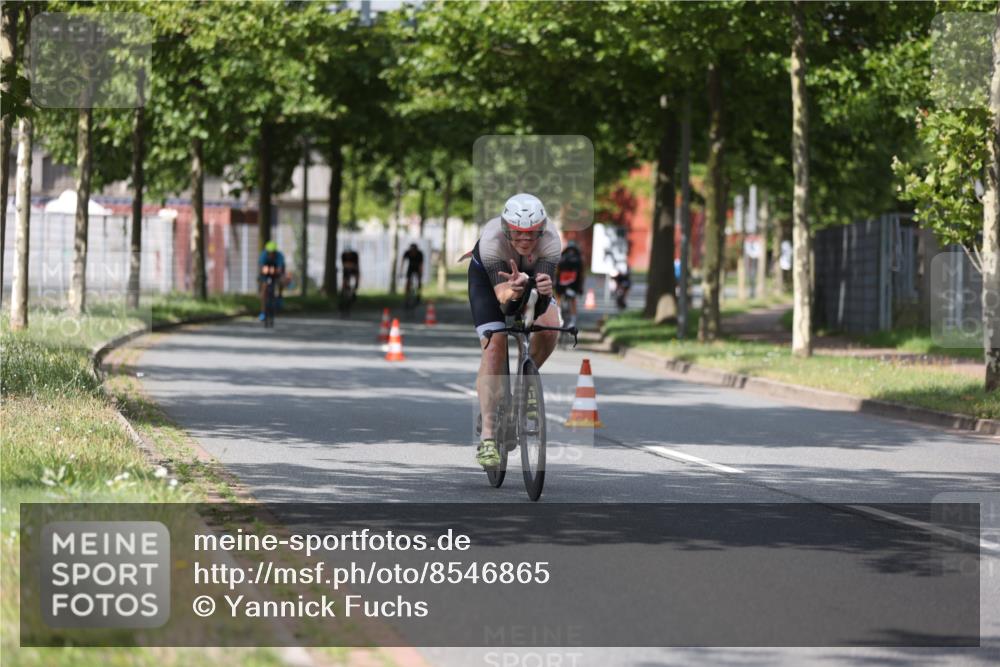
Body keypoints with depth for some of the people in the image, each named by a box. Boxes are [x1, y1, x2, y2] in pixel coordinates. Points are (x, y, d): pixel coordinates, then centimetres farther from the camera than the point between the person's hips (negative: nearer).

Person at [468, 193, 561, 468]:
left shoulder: (550, 241, -35)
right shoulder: (492, 239, -39)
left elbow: (539, 307, -40)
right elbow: (503, 299, -44)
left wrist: (544, 291, -62)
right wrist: (513, 293, -66)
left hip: (531, 272, 2)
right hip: (487, 275, -2)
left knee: (549, 329, -21)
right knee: (494, 349, -17)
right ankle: (487, 438, -17)